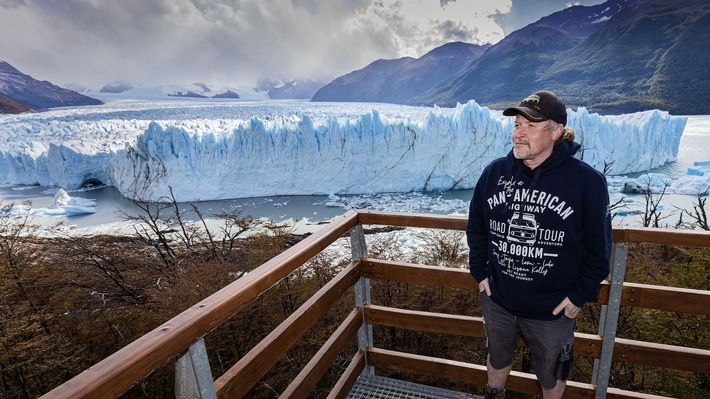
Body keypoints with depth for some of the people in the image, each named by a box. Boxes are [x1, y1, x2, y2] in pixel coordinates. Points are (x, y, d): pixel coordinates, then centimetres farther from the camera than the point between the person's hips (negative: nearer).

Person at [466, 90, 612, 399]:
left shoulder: (587, 181, -17)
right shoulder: (494, 172, -9)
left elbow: (599, 248, -8)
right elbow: (476, 226, 3)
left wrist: (581, 295, -7)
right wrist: (479, 271, 1)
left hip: (553, 310, -2)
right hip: (497, 300, 3)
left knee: (551, 374, 23)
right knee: (497, 357, 27)